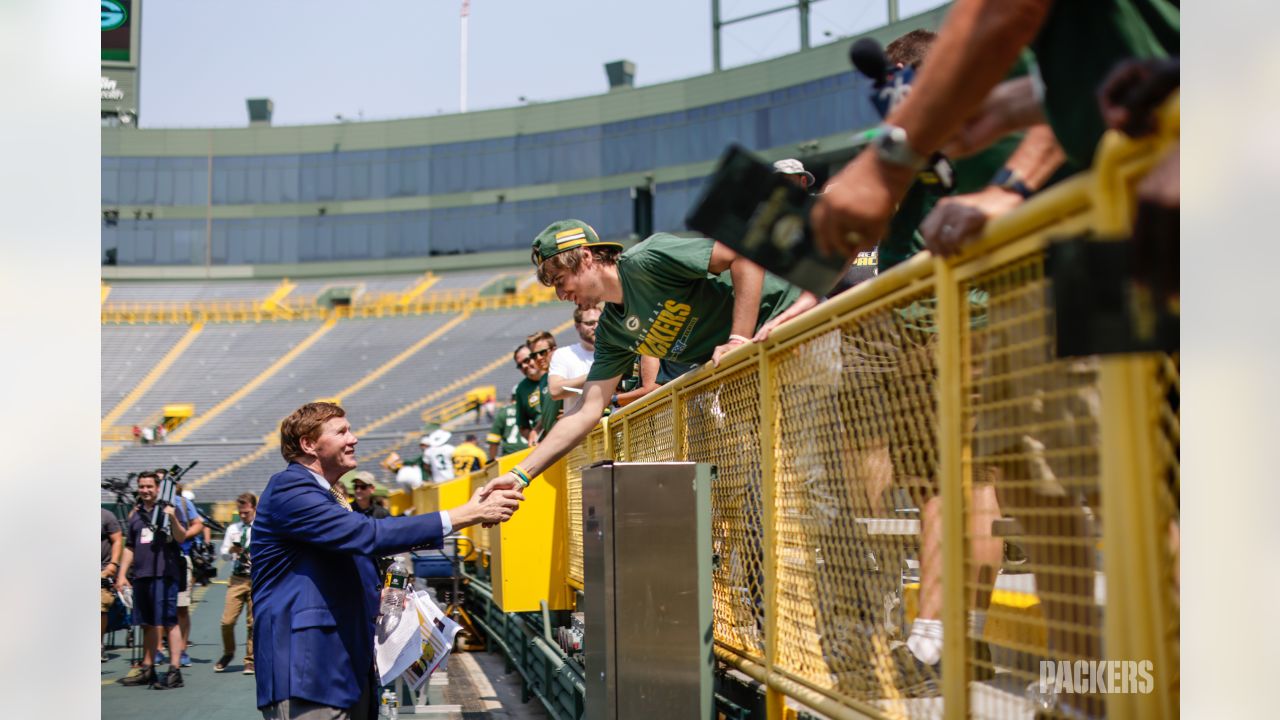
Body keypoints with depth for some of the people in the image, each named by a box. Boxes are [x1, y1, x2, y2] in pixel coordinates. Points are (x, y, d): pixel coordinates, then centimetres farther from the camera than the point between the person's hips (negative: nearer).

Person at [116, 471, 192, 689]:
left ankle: (174, 671, -11)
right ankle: (147, 670, 20)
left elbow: (181, 537, -12)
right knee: (148, 624, 13)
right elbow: (129, 547, 23)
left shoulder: (171, 509, 0)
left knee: (169, 622, -10)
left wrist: (173, 518, -29)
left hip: (164, 574, -6)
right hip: (141, 575, 6)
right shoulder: (135, 514, 18)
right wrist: (122, 574, 16)